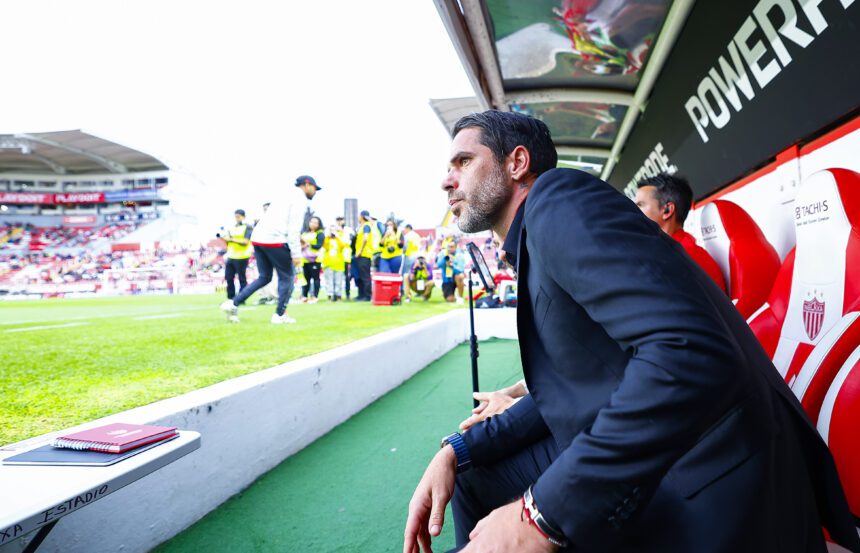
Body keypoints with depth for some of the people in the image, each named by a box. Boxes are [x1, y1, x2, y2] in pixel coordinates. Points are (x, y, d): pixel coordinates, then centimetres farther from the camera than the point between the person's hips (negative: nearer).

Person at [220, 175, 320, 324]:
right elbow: (294, 228, -12)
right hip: (275, 241, -8)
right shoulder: (300, 199, -2)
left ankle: (233, 304, 9)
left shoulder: (284, 194, 25)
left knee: (264, 277, 16)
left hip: (257, 238, 8)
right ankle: (280, 315, 8)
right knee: (287, 277, 5)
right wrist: (296, 253, -13)